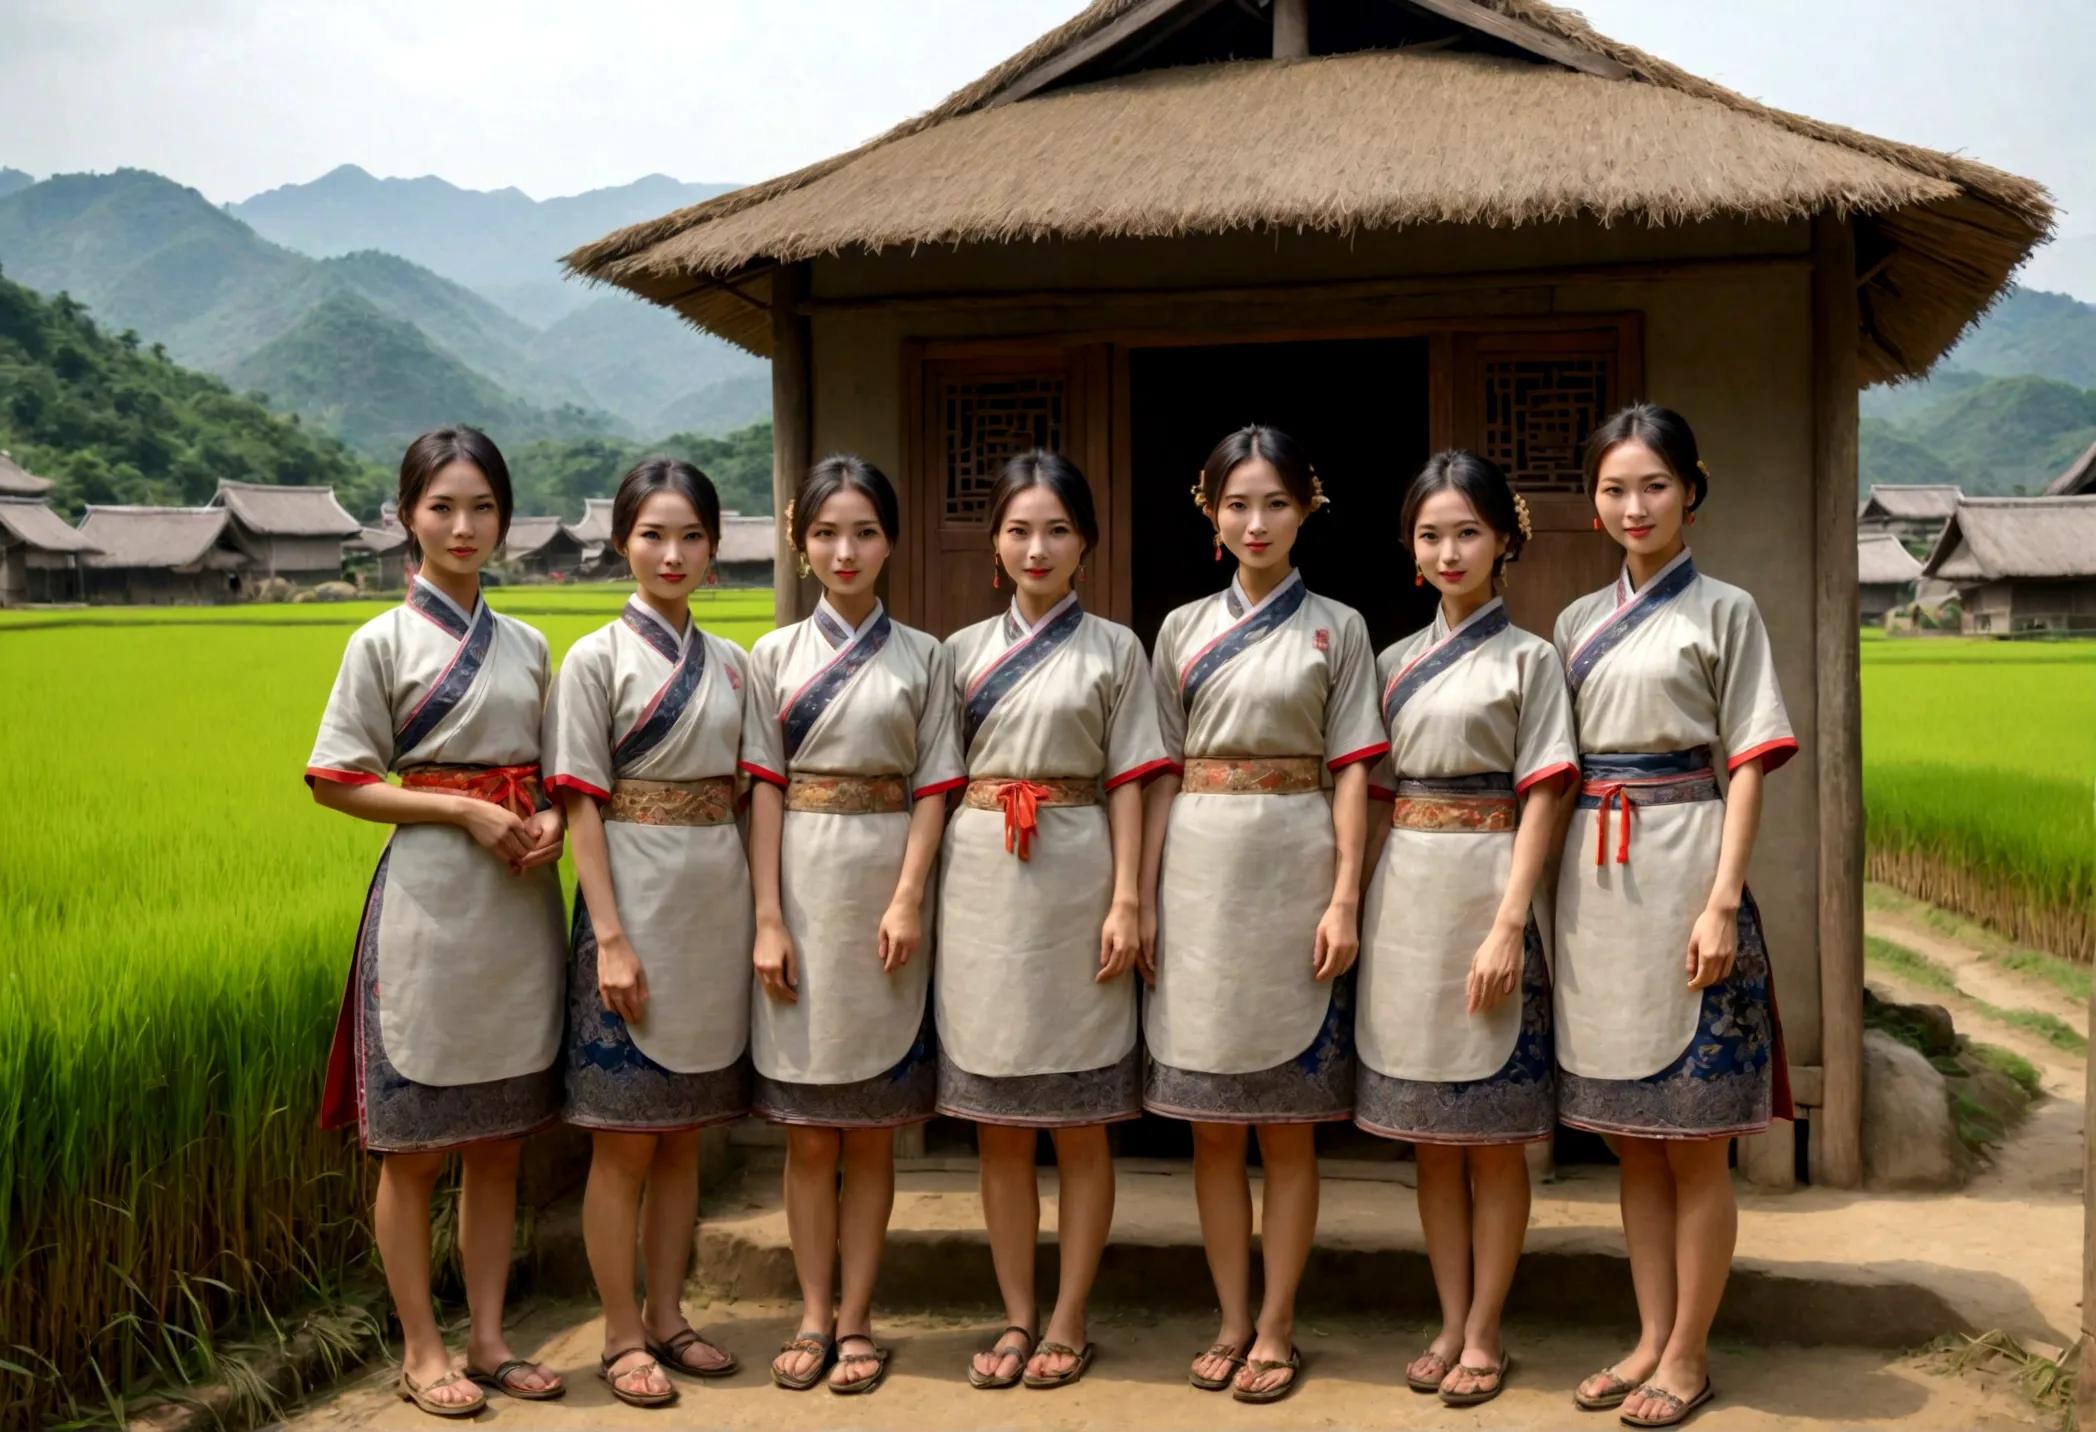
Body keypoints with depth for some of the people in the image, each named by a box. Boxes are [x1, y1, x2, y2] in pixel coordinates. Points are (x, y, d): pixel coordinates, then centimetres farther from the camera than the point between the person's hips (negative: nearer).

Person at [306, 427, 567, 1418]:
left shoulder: (526, 646, 10)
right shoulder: (383, 642, -4)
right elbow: (338, 781, -6)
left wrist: (550, 821, -5)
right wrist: (464, 811, -14)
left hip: (520, 908, 5)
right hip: (430, 901, -5)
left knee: (501, 1141, 11)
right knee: (414, 1147, 4)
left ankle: (488, 1338, 22)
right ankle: (421, 1350, 16)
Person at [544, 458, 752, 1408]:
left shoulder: (731, 663, 10)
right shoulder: (596, 659, -5)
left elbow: (746, 794, 13)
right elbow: (582, 807, -9)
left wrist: (764, 918, 6)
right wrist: (611, 936, -15)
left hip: (718, 911, 5)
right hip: (638, 904, -5)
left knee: (684, 1138, 13)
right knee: (626, 1142, 3)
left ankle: (667, 1319, 24)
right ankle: (622, 1336, 14)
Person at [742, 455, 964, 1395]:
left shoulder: (922, 657, 6)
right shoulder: (775, 655, 6)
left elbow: (933, 790, 1)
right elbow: (765, 790, 1)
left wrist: (908, 899, -11)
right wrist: (767, 920, -7)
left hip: (883, 892, 0)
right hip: (802, 888, 0)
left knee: (873, 1127, 5)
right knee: (807, 1130, 5)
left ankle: (856, 1319, 14)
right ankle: (814, 1316, 15)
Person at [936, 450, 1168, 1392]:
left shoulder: (1114, 649, 4)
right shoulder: (964, 649, 9)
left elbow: (1127, 784, 0)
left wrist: (1127, 900, -8)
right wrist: (919, 897, 1)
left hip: (1075, 883, -2)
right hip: (979, 883, 2)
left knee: (1078, 1124, 4)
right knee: (998, 1124, 8)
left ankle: (1068, 1323, 16)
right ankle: (1017, 1319, 19)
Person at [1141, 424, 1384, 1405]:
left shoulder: (1337, 628, 4)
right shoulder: (1182, 629, 10)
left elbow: (1350, 772, 0)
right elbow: (1164, 773, 8)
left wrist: (1346, 899, -9)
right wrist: (1143, 898, 2)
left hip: (1293, 878, -2)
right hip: (1199, 876, 2)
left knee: (1287, 1126, 3)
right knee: (1211, 1124, 7)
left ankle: (1276, 1329, 14)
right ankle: (1231, 1322, 18)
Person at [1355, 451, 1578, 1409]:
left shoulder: (1527, 658, -2)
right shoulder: (1395, 662, 11)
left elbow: (1540, 800, -8)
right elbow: (1381, 798, 13)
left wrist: (1508, 926, -16)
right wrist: (1360, 908, 6)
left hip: (1482, 895, -5)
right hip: (1402, 901, 5)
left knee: (1492, 1135, 3)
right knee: (1429, 1135, 10)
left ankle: (1484, 1333, 13)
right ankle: (1450, 1324, 20)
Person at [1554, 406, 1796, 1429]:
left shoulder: (1723, 612, 0)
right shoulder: (1578, 622, 13)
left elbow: (1747, 767, -4)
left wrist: (1723, 902, -13)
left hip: (1679, 873, -5)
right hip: (1593, 883, 5)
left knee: (1693, 1142, 2)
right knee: (1632, 1138, 11)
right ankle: (1651, 1338, 22)